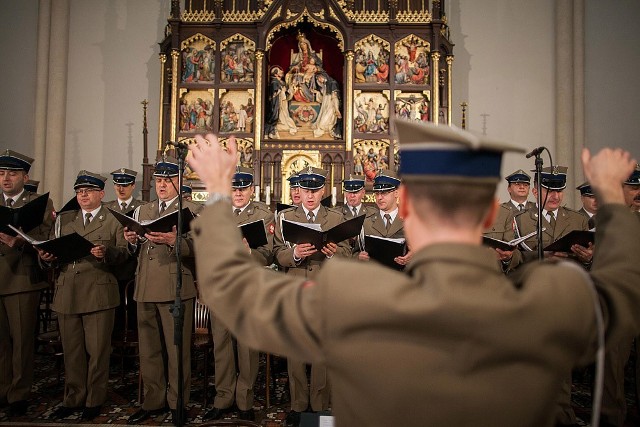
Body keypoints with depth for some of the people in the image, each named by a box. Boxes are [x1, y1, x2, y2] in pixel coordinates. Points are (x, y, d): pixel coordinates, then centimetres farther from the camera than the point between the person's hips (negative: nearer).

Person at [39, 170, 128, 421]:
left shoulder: (114, 221, 5)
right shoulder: (63, 220, 17)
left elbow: (123, 255, -4)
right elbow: (52, 253, 14)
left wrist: (106, 253, -23)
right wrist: (46, 257, -8)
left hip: (99, 294, -4)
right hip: (67, 295, 4)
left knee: (97, 351, 2)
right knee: (71, 351, 12)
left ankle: (94, 401, 17)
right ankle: (73, 400, 27)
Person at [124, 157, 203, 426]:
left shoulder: (192, 210, 1)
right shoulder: (142, 211, 18)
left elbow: (198, 249, -12)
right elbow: (137, 252, 19)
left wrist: (174, 241, -28)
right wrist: (132, 241, -3)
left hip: (176, 289, -5)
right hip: (145, 290, 6)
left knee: (177, 351, 2)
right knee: (149, 350, 14)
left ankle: (177, 404, 17)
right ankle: (153, 401, 29)